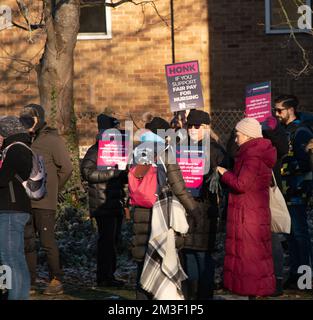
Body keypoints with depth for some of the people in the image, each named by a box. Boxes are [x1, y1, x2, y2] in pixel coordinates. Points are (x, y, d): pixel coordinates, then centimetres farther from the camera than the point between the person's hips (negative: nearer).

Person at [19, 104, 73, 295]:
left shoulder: (52, 140, -5)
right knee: (27, 242, 9)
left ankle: (56, 282, 4)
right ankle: (30, 282, 16)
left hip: (44, 202, -7)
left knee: (48, 242, -3)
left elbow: (66, 168, -6)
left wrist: (52, 190, 1)